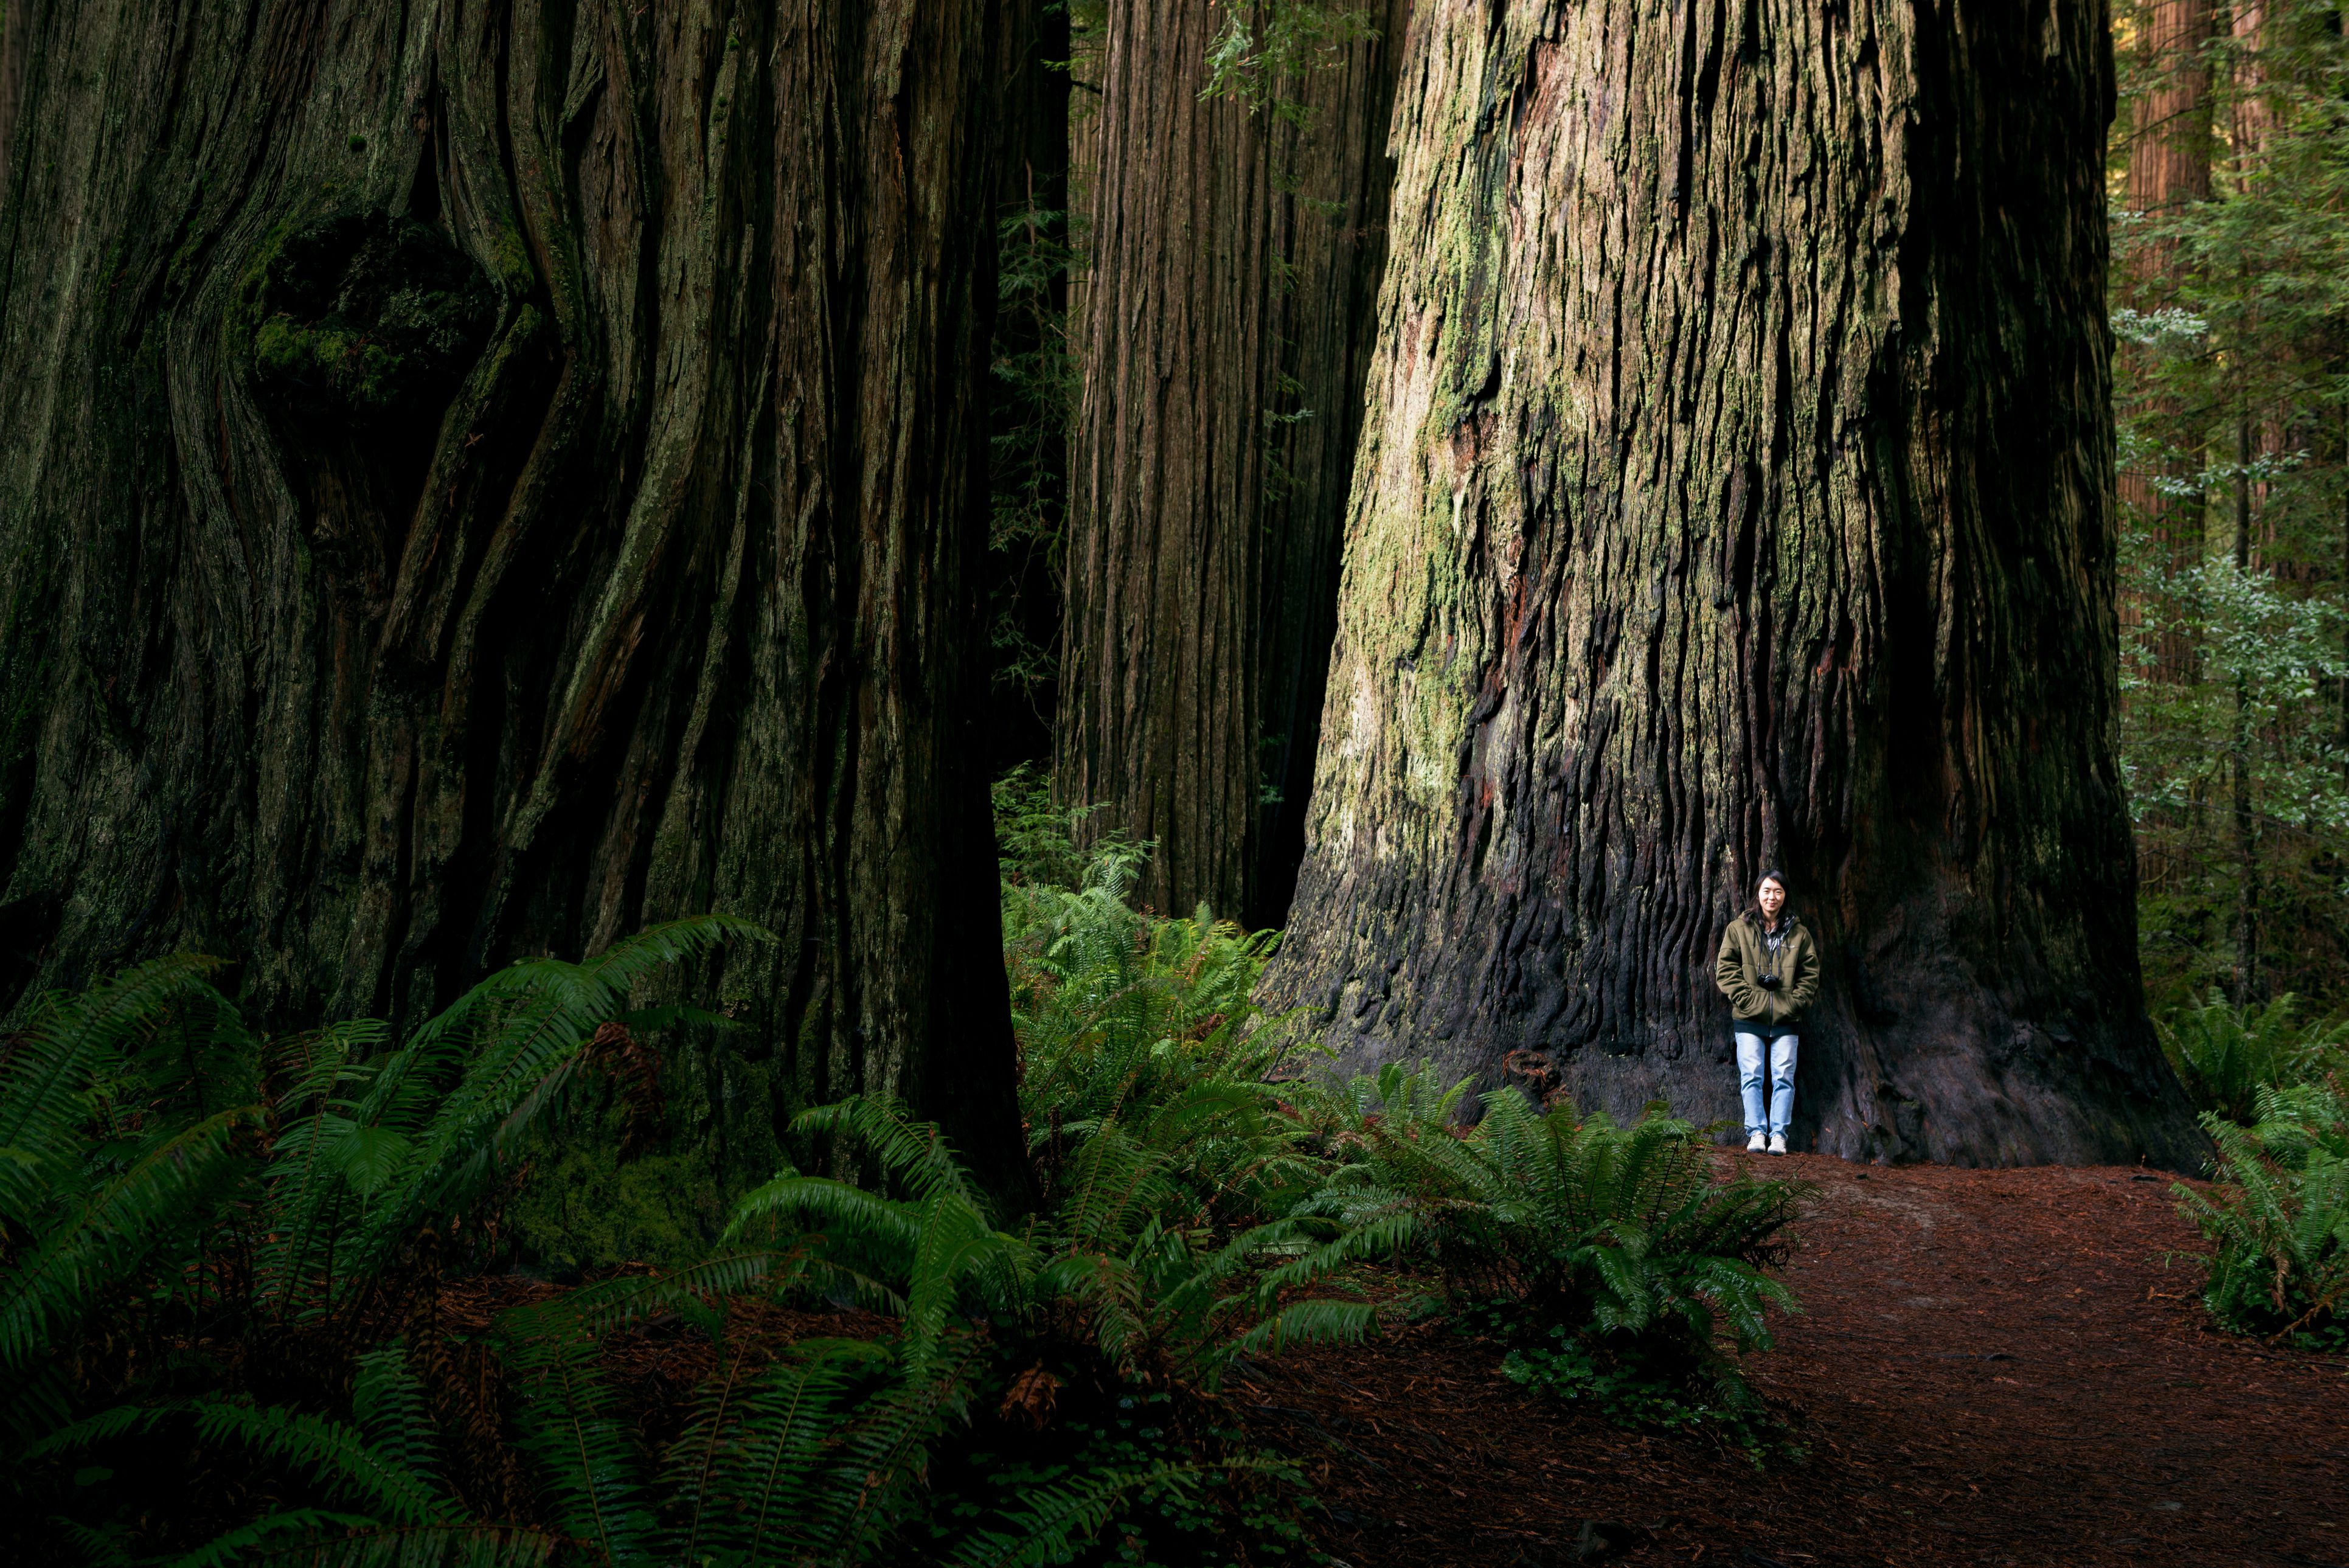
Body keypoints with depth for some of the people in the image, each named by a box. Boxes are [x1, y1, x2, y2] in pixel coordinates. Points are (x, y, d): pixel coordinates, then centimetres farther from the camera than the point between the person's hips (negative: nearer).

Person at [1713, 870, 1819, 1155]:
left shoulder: (1799, 933, 10)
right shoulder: (1739, 929, 7)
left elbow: (1810, 974, 10)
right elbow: (1726, 969, 3)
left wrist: (1794, 1002, -4)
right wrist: (1746, 998, -8)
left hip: (1786, 1020, 1)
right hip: (1749, 1019, -1)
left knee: (1784, 1078, -4)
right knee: (1751, 1076, -5)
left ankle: (1779, 1134, -2)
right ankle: (1756, 1133, -2)